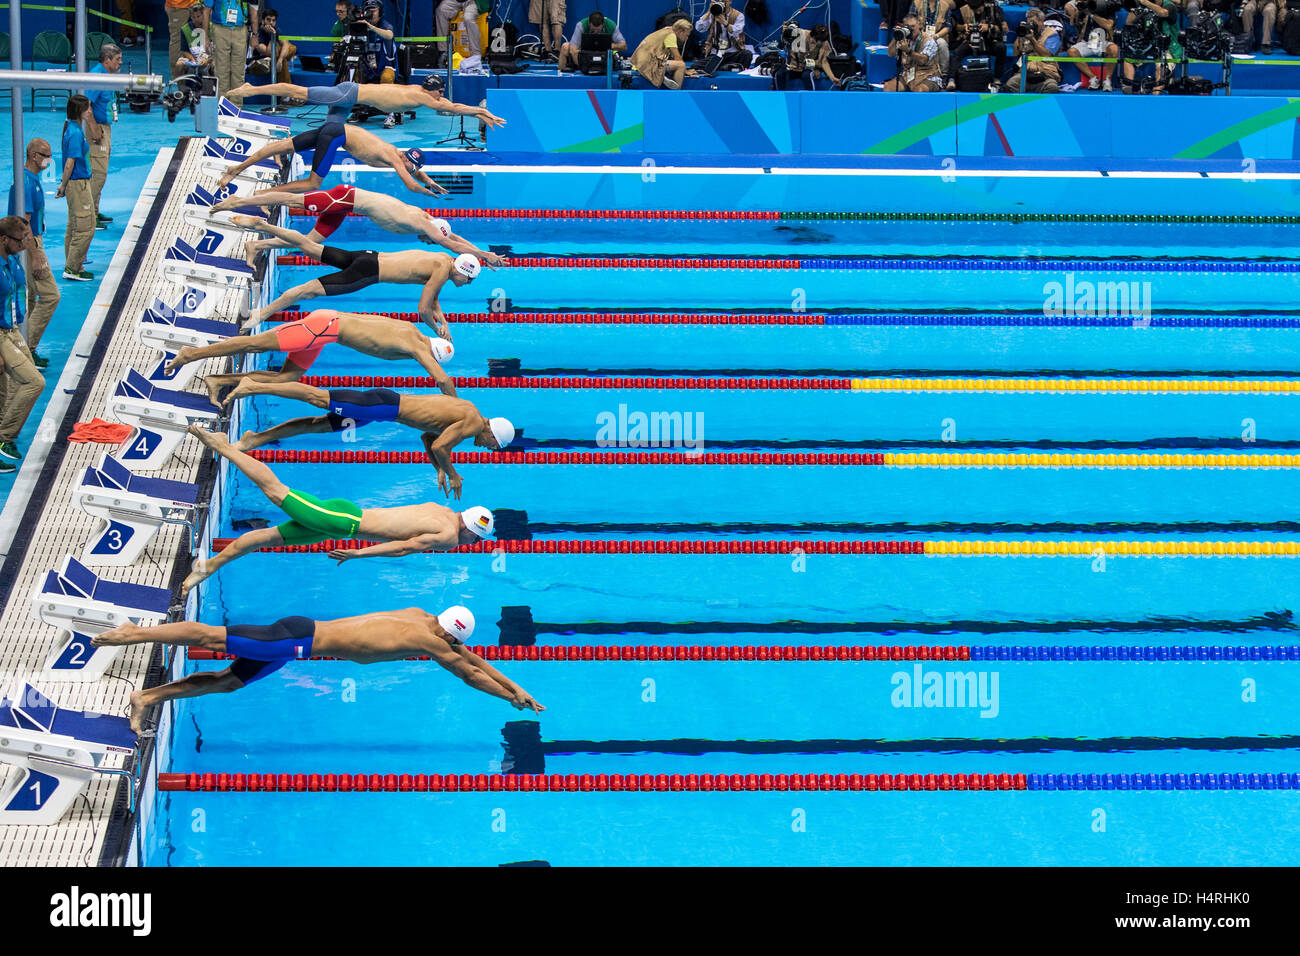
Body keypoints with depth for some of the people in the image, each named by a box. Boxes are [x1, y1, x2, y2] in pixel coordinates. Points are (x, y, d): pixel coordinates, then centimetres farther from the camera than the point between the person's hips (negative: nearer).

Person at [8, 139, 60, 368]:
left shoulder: (32, 179, 11)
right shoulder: (25, 182, -21)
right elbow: (24, 223, -24)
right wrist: (36, 257, -24)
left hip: (32, 242, 10)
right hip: (28, 246, -10)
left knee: (30, 299, 13)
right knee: (50, 296, -9)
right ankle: (28, 348, -6)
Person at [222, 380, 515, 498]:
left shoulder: (466, 412, 18)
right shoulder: (472, 423, -11)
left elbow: (428, 436, 29)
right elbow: (438, 446, -22)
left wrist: (440, 471, 23)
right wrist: (453, 475, -8)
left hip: (386, 403, 8)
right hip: (384, 406, -8)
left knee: (319, 424, 9)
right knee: (318, 398, -12)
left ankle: (256, 439, 10)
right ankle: (254, 387, -15)